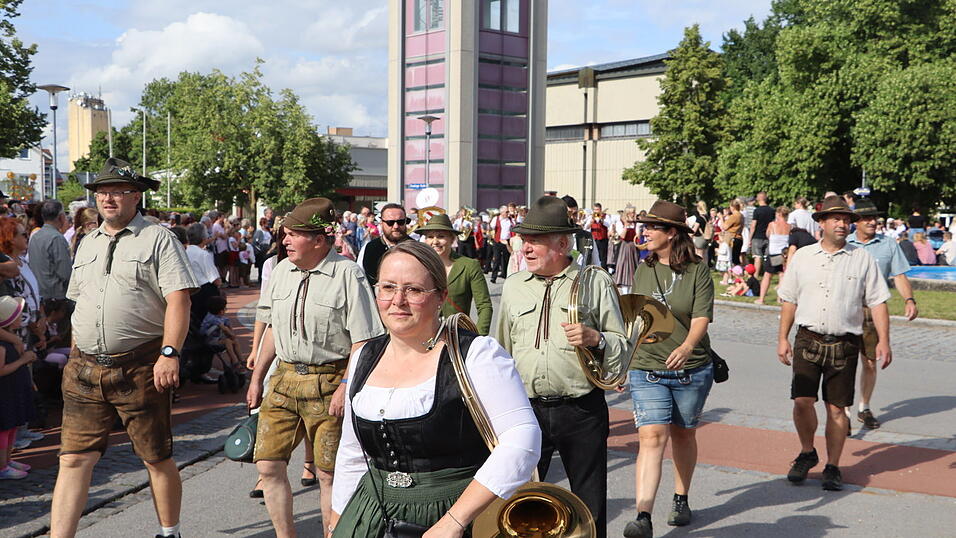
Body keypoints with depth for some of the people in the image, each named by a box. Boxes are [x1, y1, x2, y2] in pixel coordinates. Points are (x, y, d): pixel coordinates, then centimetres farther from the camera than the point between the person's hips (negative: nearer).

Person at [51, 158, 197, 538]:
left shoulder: (158, 239, -3)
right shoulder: (87, 244, 17)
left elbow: (178, 299, -12)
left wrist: (170, 353, -22)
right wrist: (76, 357, 17)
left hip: (139, 368, -5)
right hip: (84, 369, 5)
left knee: (158, 460, 6)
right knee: (73, 459, 0)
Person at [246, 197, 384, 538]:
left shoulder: (347, 274, -11)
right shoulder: (282, 270, 10)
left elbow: (363, 341, -13)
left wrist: (345, 386, -18)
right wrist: (257, 377, 19)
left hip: (329, 382, -6)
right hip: (284, 378, 6)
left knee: (329, 473, 0)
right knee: (268, 465, 4)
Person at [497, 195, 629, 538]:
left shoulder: (594, 285, 1)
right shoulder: (513, 287, 11)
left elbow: (623, 350, 1)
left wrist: (596, 339, -19)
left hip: (582, 410, -2)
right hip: (526, 409, 3)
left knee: (590, 508, 8)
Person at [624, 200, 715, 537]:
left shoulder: (697, 271, -4)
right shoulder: (642, 272, 7)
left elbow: (701, 317, -14)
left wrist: (687, 347, -33)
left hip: (691, 370, -1)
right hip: (646, 370, 1)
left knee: (683, 435, 15)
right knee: (652, 437, -13)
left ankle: (681, 500, 36)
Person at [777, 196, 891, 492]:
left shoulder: (862, 259, 5)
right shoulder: (803, 257, 8)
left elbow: (877, 301, 3)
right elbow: (789, 300, 11)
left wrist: (883, 340, -6)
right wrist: (782, 338, 7)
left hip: (844, 344, 0)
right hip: (808, 340, 0)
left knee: (837, 408, 3)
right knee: (802, 400, -10)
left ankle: (833, 467, 16)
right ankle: (807, 452, 15)